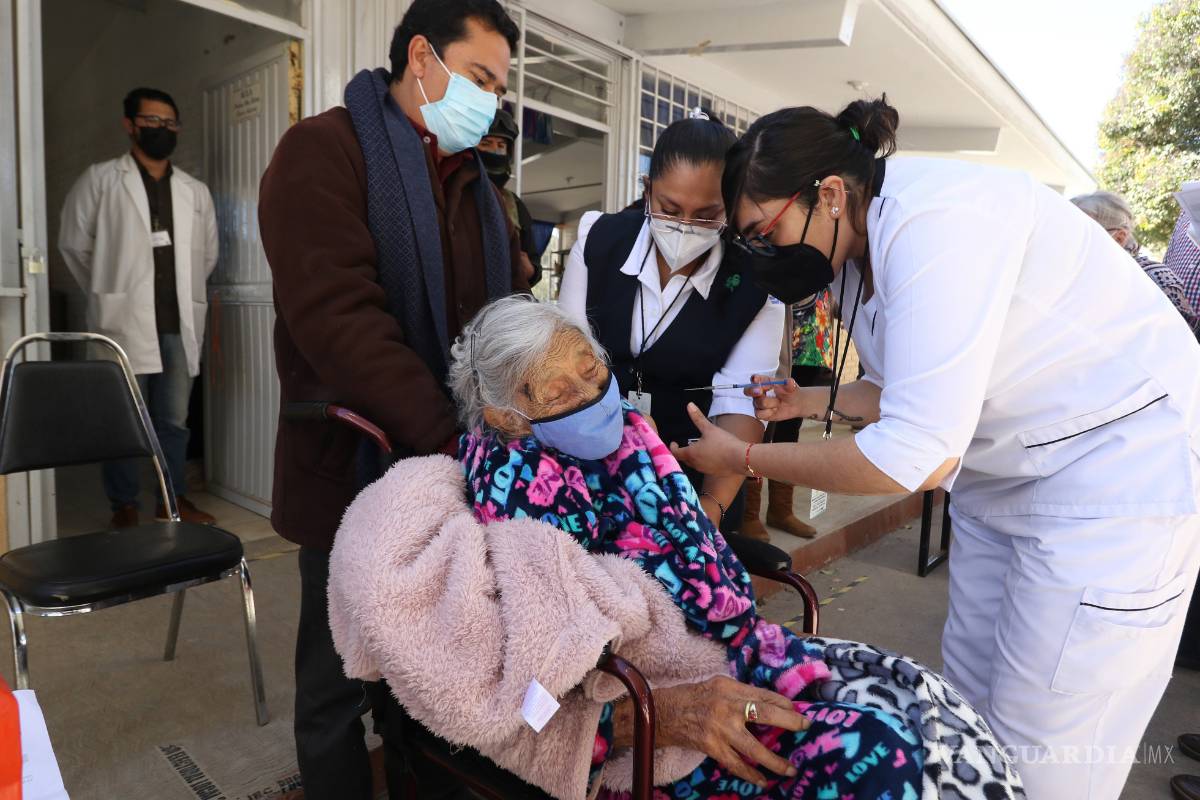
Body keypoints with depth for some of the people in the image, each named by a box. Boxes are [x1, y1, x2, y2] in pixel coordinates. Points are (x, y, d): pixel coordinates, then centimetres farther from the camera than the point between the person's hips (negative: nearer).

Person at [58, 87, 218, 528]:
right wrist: (110, 291, 9)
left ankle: (174, 499, 19)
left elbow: (208, 252, 20)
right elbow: (74, 243, 6)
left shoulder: (196, 191, 13)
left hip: (180, 322, 3)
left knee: (175, 419, 8)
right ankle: (124, 507, 13)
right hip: (125, 321, -3)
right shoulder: (100, 179, 4)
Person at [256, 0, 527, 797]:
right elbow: (338, 318, -23)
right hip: (357, 474, -6)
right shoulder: (324, 151, -10)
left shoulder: (475, 183, 14)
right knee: (344, 685, 13)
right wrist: (454, 437, -28)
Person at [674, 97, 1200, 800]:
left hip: (1123, 470, -9)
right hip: (1005, 472, 9)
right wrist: (811, 401, 0)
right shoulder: (856, 256, 1)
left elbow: (917, 457, -30)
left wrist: (745, 460, -20)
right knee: (968, 694, 15)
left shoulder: (933, 219, -28)